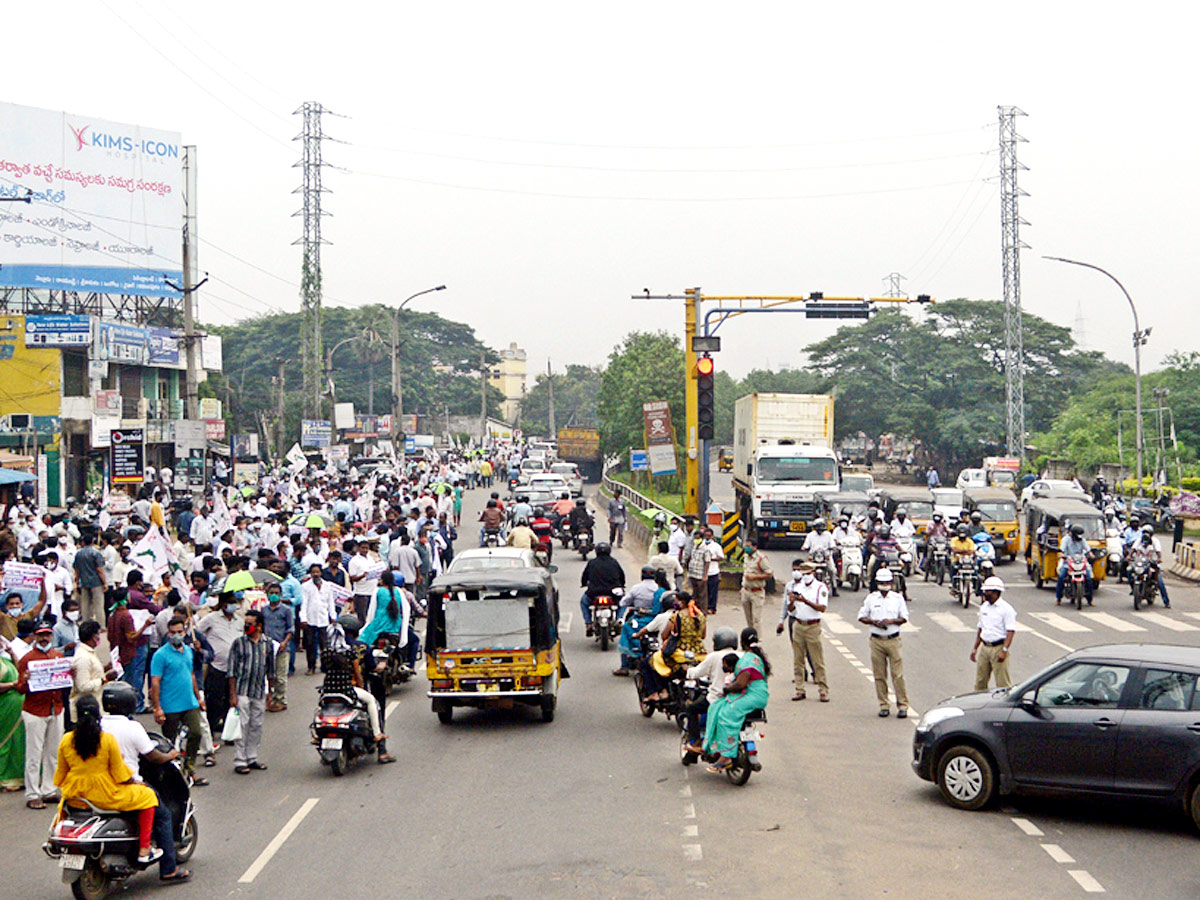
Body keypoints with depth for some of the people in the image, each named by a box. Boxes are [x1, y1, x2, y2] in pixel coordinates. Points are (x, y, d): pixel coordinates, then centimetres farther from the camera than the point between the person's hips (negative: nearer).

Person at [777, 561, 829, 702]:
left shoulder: (820, 587, -3)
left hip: (812, 626, -5)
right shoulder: (797, 587, 11)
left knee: (817, 660, -4)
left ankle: (823, 690, 2)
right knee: (798, 659, 6)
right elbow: (789, 609, 11)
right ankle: (800, 689, 12)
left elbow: (822, 608, -15)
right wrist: (792, 602, -12)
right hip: (797, 624, 5)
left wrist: (806, 601, -25)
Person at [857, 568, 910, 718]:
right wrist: (874, 622, -10)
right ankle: (883, 706, 11)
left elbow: (904, 618, 5)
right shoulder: (871, 598, 7)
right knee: (879, 675, 3)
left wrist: (891, 621, -13)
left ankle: (902, 706, -1)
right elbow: (861, 616, 8)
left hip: (893, 640, -1)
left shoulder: (898, 598, 6)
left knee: (898, 674, -5)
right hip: (876, 640, 1)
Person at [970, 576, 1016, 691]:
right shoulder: (984, 607, 12)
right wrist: (975, 648, 18)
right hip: (984, 647, 7)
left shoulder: (1006, 608, -10)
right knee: (980, 682, 10)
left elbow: (1010, 631, -14)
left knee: (1003, 683, -4)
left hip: (998, 647, -7)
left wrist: (1004, 650, -23)